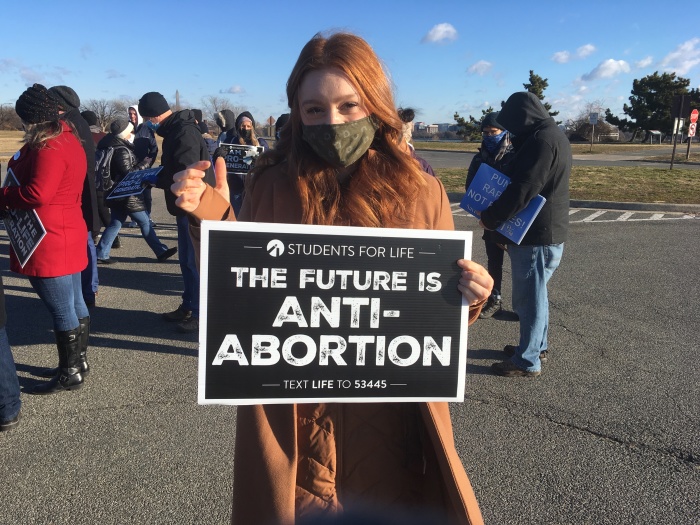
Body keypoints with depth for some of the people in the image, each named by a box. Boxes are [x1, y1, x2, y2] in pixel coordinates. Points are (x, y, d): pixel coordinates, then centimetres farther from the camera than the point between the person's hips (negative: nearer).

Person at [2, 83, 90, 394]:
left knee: (61, 310, 0)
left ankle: (69, 374, 11)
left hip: (49, 242, -10)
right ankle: (79, 361, 30)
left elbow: (37, 193, -26)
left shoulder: (49, 148, -19)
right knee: (75, 304, 17)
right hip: (68, 234, 10)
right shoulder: (68, 138, 13)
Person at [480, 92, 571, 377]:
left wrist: (490, 217, -11)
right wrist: (497, 217, 10)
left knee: (530, 297, 0)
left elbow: (522, 190, -24)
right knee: (533, 294, 21)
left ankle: (527, 360, 11)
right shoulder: (551, 135, 14)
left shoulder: (542, 139, -20)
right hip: (542, 232, 10)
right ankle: (536, 345, 35)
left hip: (536, 236, -10)